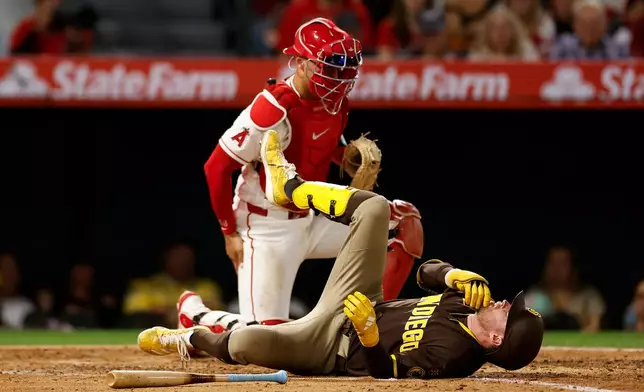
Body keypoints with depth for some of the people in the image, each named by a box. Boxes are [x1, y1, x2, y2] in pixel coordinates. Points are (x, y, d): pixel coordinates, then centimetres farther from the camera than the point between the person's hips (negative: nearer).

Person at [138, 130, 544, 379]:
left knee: (247, 343, -34)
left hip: (330, 345, -8)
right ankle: (290, 186, 24)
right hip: (358, 304, 8)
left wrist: (368, 333, -46)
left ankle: (197, 339, 3)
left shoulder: (450, 355, -33)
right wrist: (455, 275, -19)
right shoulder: (474, 297, -11)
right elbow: (427, 272, 2)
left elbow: (386, 372, -29)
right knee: (374, 208, 0)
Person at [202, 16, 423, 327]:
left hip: (314, 219, 8)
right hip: (269, 228, -8)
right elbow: (217, 168, -19)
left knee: (405, 219, 2)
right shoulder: (273, 110, -24)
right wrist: (231, 234, -13)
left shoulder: (335, 101, 0)